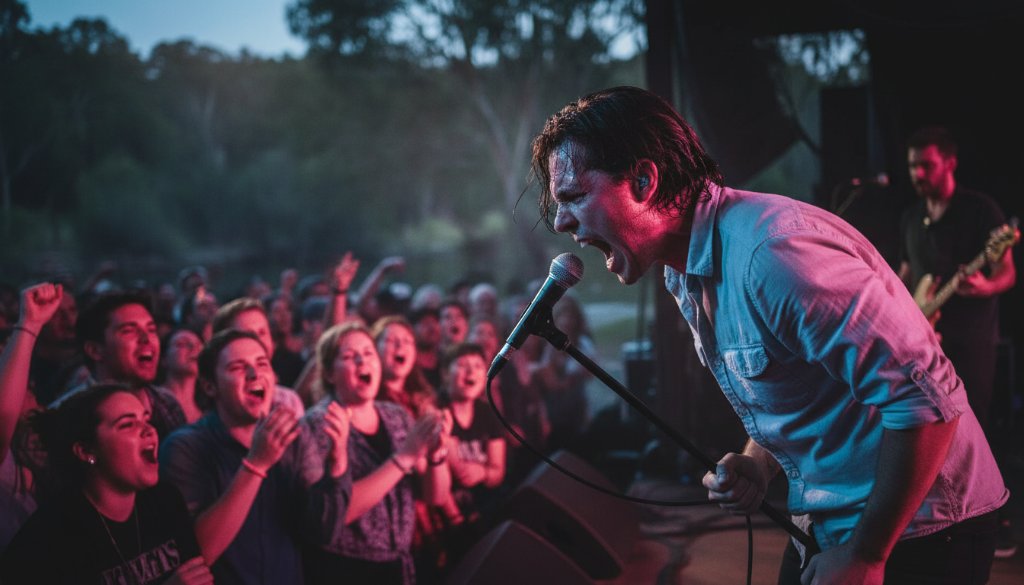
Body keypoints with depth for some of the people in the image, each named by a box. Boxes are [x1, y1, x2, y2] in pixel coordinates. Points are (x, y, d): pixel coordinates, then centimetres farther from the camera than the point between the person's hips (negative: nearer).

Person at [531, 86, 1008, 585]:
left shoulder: (774, 250, -27)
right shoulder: (683, 273, 2)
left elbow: (926, 398, -27)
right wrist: (757, 465, -3)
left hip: (914, 527, -8)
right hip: (828, 525, 8)